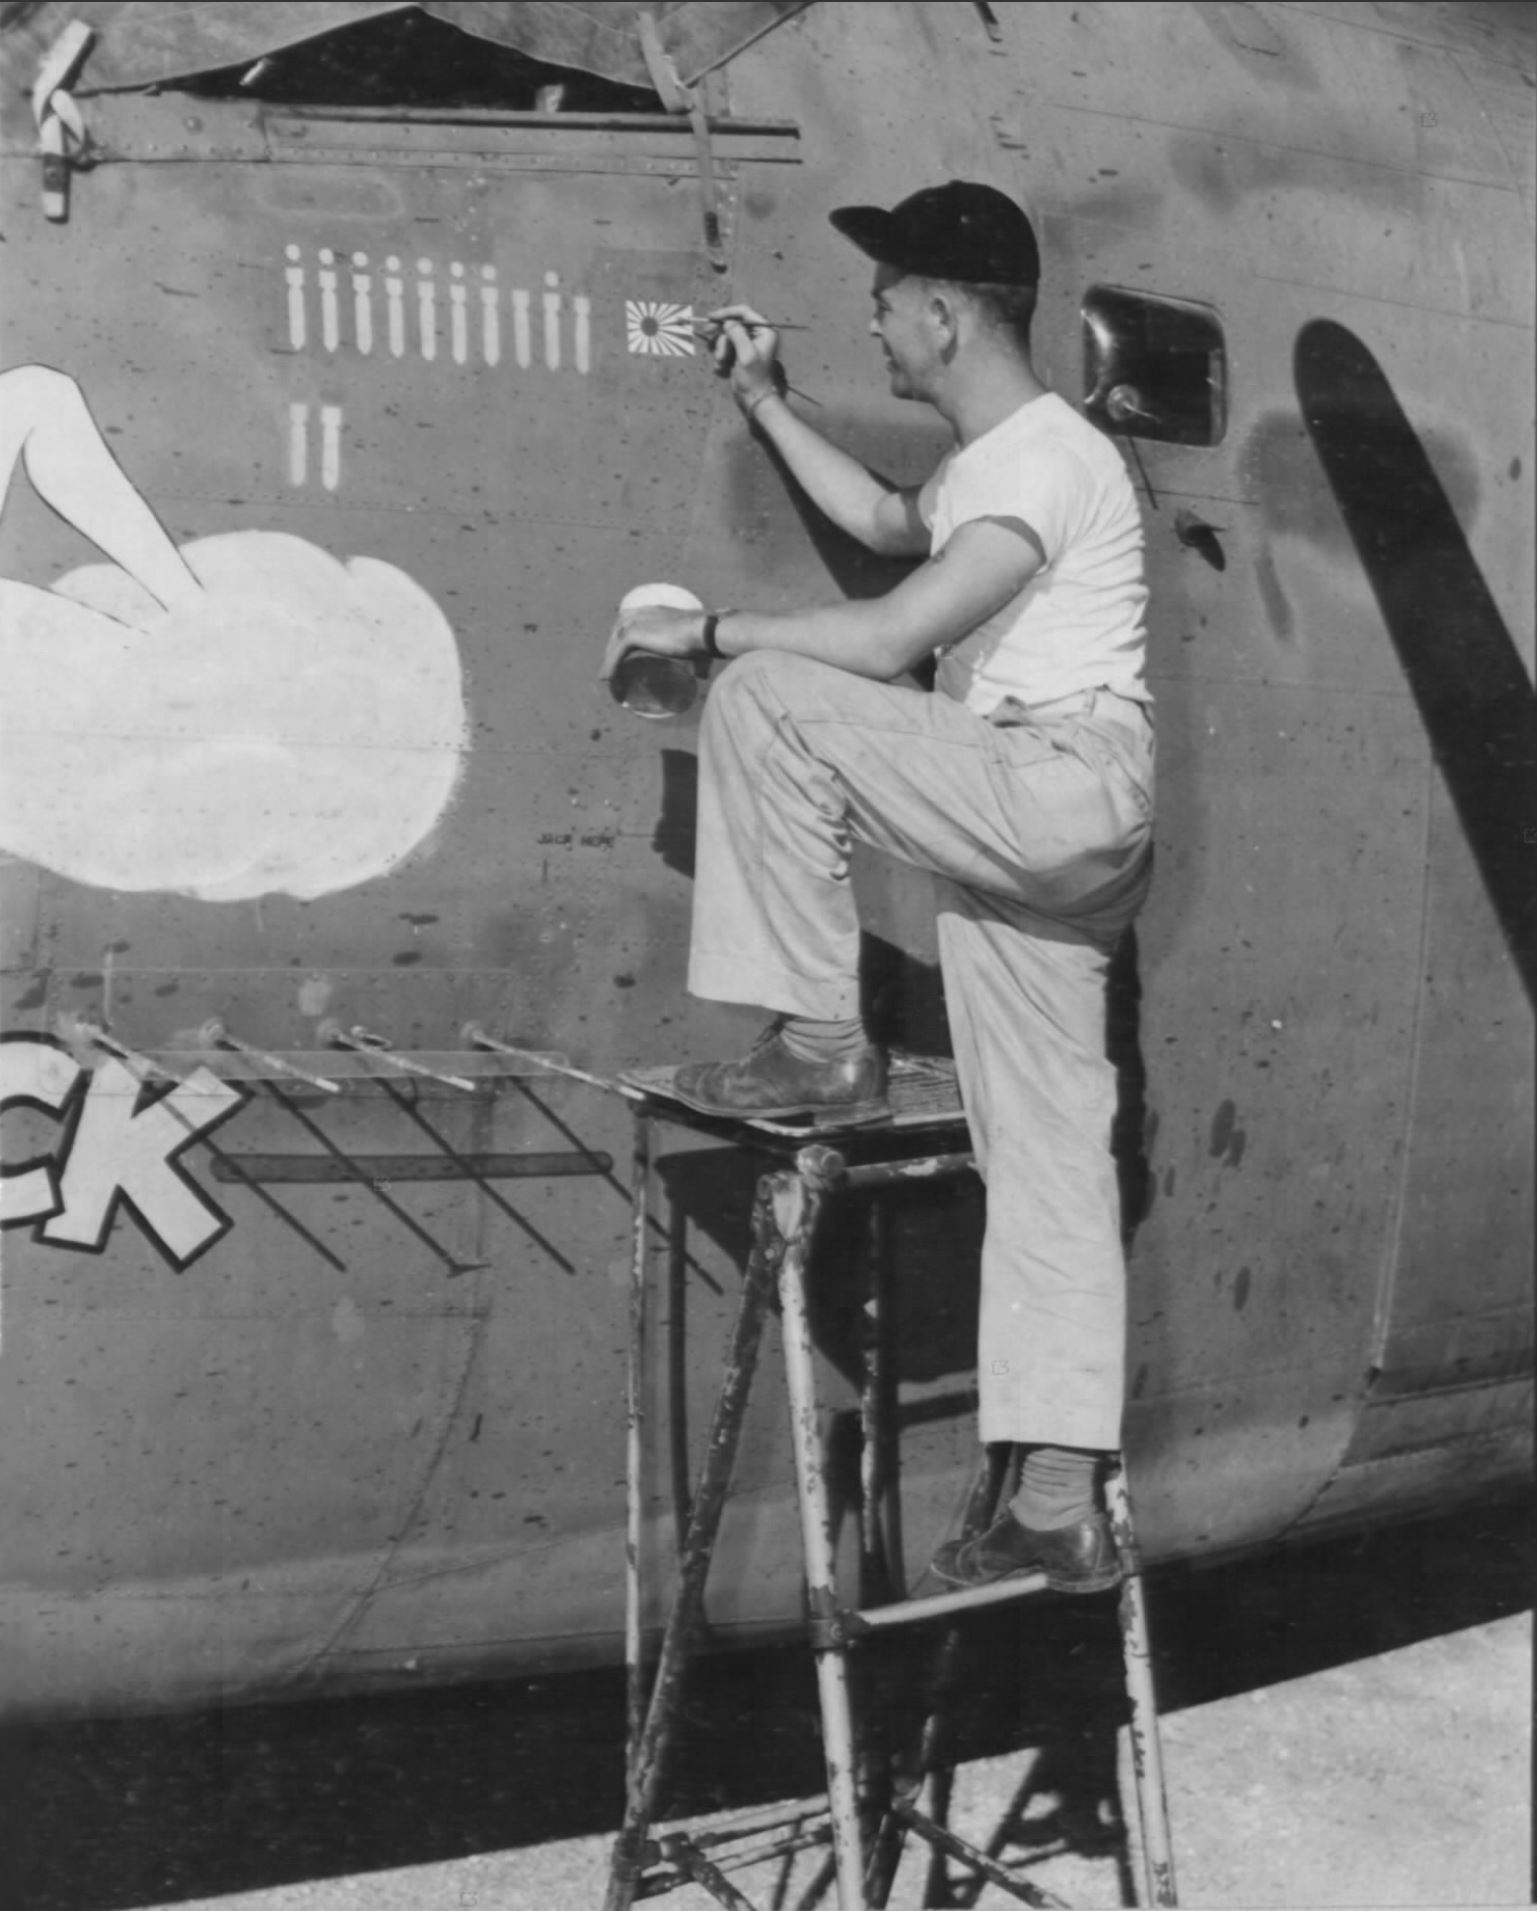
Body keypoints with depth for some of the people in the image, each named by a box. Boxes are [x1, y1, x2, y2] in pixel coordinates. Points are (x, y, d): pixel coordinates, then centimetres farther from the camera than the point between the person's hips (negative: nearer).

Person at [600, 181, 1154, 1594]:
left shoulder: (1046, 461, -11)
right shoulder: (990, 461, 20)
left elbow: (890, 638, -21)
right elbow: (887, 522, 40)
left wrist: (705, 628, -11)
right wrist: (766, 404, 36)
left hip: (1068, 786, -10)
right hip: (1028, 831, 10)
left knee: (765, 698, -17)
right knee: (1046, 1158, 5)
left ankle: (821, 1042, -10)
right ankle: (1062, 1506, 8)